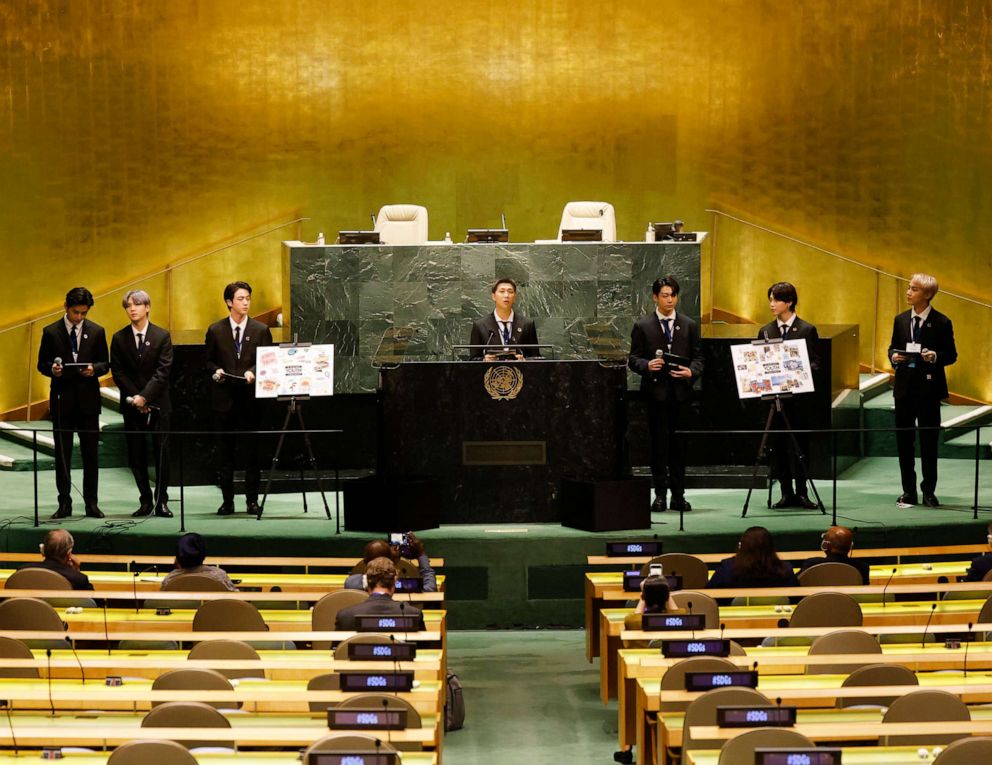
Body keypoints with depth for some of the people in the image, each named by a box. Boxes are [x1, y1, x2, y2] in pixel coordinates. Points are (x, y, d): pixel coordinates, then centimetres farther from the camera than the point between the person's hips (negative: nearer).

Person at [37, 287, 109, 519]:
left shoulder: (96, 332, 5)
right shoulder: (51, 332, 2)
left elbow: (105, 364, 7)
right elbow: (42, 364, 5)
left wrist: (94, 369, -14)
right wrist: (52, 369, -17)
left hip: (88, 398, 1)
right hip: (62, 398, 0)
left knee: (91, 453, 3)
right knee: (62, 454, 4)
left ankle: (91, 502, 10)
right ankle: (64, 503, 10)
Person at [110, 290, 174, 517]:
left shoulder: (162, 336, -1)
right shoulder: (119, 338, 5)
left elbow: (163, 370, -7)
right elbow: (118, 372, 1)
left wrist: (145, 396, -16)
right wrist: (134, 397, -10)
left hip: (157, 403, -2)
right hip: (131, 404, 2)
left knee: (161, 453, -1)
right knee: (136, 455, 2)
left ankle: (161, 501, 5)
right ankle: (145, 501, 10)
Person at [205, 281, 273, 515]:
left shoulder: (261, 330, 5)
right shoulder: (215, 330, 6)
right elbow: (208, 361, 12)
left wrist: (253, 372, -14)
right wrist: (215, 371, -9)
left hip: (250, 398, -1)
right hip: (224, 399, 1)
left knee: (252, 451, 1)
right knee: (225, 452, 4)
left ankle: (252, 500, 8)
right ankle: (227, 500, 11)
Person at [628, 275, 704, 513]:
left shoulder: (689, 325, 11)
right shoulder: (642, 326, 6)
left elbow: (698, 357, 10)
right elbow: (633, 359, 4)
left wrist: (691, 371, -10)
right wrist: (647, 365, -16)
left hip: (681, 390, 2)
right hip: (656, 391, -1)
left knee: (679, 444, 4)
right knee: (659, 443, -1)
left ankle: (678, 495, 10)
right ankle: (660, 494, 5)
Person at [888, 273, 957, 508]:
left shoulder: (941, 323, -5)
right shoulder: (901, 320, 8)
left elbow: (951, 354, -3)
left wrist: (936, 357, -22)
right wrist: (894, 357, -6)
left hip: (929, 388, -4)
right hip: (904, 388, 4)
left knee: (928, 441, 2)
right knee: (904, 440, 7)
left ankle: (929, 490, 12)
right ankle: (908, 491, 16)